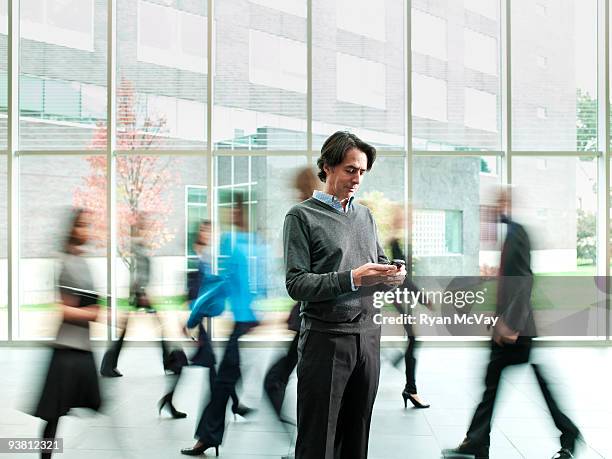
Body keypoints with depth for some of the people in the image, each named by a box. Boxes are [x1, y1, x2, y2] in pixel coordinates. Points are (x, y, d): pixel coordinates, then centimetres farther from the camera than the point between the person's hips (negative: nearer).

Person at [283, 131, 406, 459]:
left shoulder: (365, 215, 15)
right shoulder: (302, 216, -3)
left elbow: (378, 259, 21)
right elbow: (296, 284, -11)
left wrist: (393, 274, -3)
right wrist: (353, 279, -22)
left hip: (368, 335, 6)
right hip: (325, 338, -5)